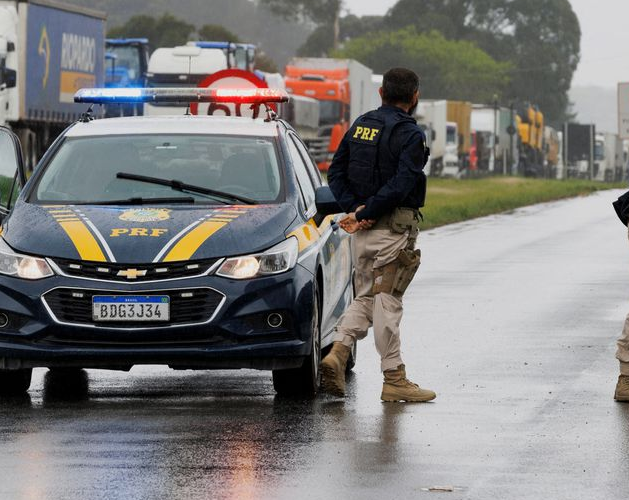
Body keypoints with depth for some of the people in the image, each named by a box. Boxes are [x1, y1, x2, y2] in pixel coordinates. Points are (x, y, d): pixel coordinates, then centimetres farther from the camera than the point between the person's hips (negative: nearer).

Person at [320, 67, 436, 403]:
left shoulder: (360, 126, 10)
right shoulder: (410, 135, -11)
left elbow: (336, 173, 7)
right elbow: (400, 185, -21)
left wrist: (355, 209, -3)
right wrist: (363, 214, -15)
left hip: (363, 229, 6)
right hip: (394, 228, -6)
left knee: (365, 298, 15)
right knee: (387, 301, -3)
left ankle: (337, 353, -6)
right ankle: (394, 380, 3)